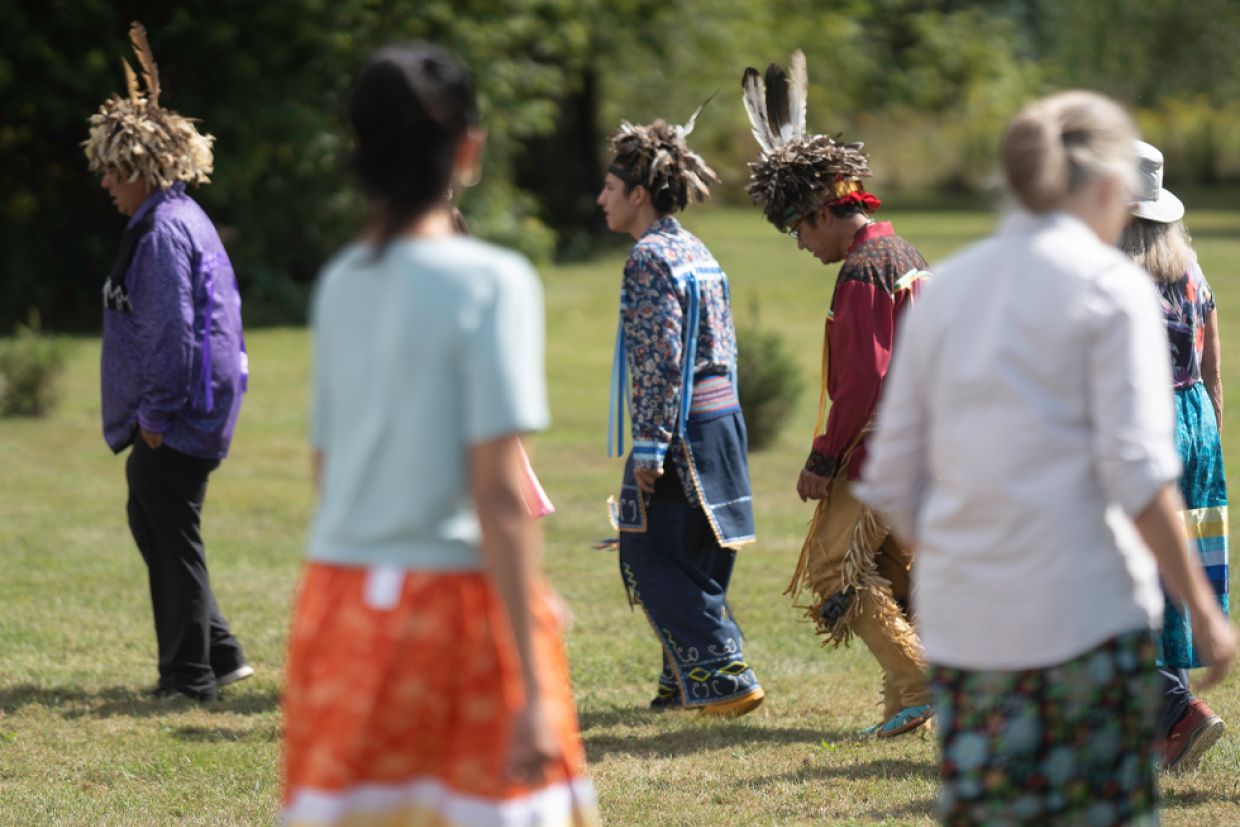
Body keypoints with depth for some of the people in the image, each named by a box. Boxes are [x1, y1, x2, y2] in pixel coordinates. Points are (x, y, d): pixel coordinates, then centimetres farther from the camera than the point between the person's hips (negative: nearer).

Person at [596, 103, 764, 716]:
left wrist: (648, 447, -19)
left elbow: (659, 358, -19)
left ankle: (724, 674, -8)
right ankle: (687, 680, 18)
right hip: (722, 421, 9)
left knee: (652, 562, -3)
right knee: (696, 562, 14)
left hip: (680, 429, -9)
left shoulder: (649, 258, -13)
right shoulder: (697, 253, 15)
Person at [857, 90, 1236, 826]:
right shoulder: (1110, 284, -4)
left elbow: (893, 481, 12)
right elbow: (1137, 470, -11)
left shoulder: (949, 288, 12)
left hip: (962, 620, 5)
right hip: (1084, 615, -5)